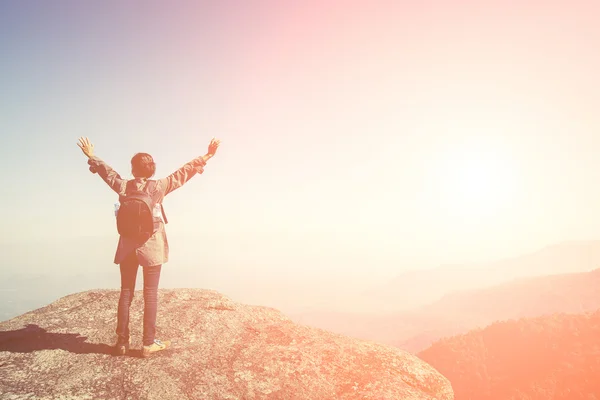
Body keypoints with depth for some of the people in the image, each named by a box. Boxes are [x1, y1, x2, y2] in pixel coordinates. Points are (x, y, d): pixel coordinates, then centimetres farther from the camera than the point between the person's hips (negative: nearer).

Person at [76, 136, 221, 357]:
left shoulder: (123, 186, -2)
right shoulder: (159, 186, -10)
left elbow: (107, 172, 15)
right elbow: (184, 172, -7)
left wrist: (91, 157, 33)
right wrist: (207, 156, -1)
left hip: (127, 248, 3)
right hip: (152, 249, -3)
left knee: (126, 293, 12)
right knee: (150, 295, 2)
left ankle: (122, 341, 17)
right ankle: (148, 343, 6)